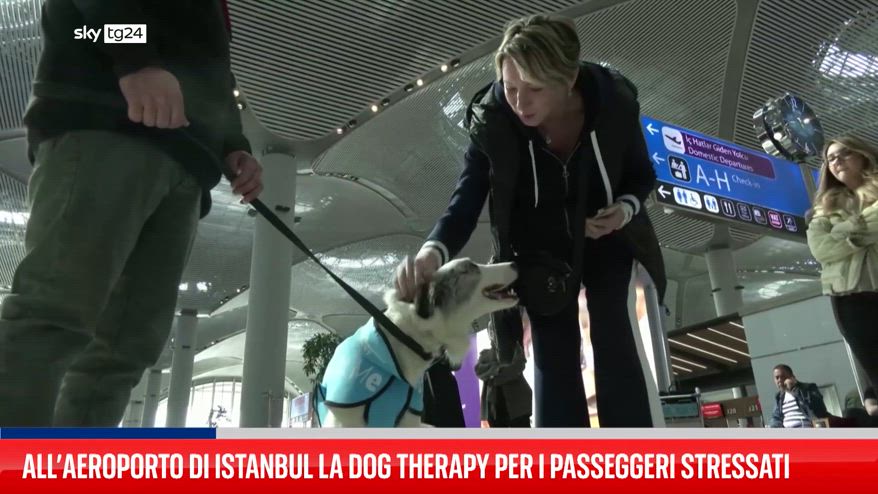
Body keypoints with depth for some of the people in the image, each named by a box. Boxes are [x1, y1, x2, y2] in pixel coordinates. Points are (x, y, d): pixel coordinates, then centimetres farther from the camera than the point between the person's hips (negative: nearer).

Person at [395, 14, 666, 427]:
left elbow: (642, 175, -4)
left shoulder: (616, 102, -22)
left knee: (613, 338, -13)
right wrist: (433, 251, -49)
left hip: (606, 240, 1)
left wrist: (625, 209, -26)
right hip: (542, 249, 0)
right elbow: (466, 201, -28)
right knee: (553, 355, -6)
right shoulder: (491, 120, -26)